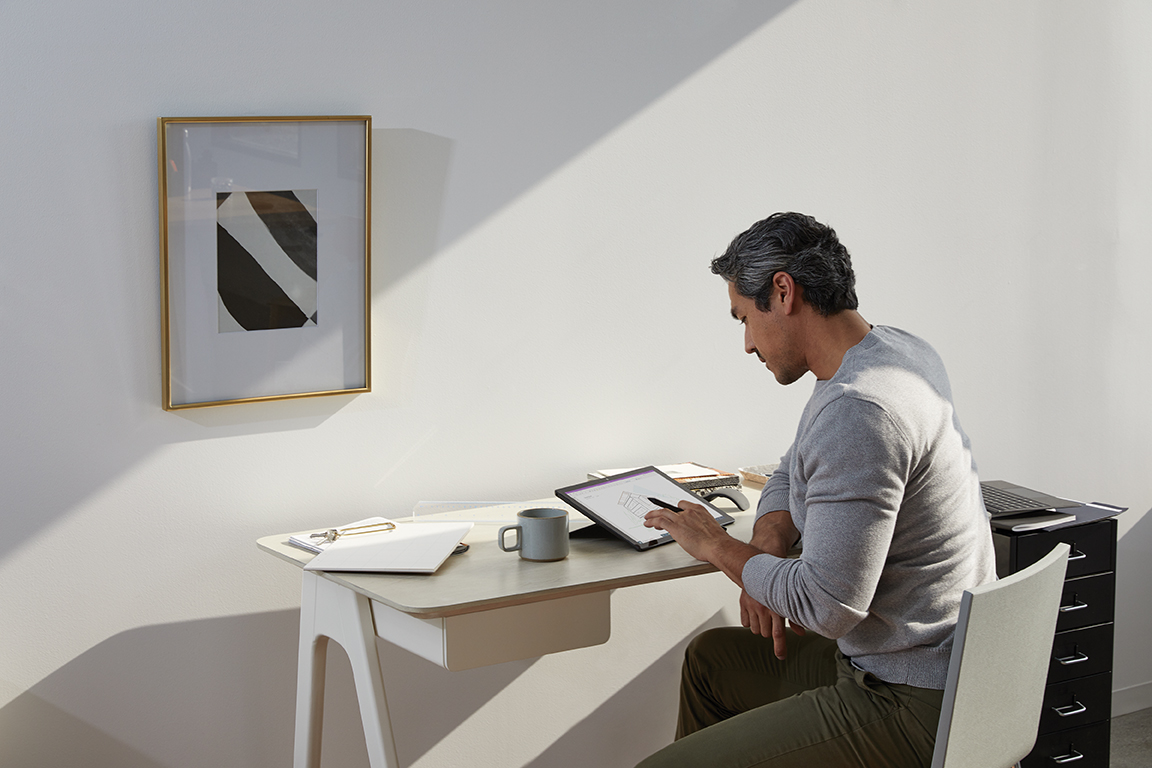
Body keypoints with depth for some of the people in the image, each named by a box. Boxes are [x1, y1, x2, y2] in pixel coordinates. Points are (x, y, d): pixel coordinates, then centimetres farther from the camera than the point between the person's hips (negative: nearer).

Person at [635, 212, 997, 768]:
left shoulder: (858, 413, -26)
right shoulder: (899, 351, 7)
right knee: (711, 656, 28)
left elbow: (829, 607, -27)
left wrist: (720, 548, -11)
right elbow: (795, 470, 22)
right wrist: (767, 546, 1)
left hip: (911, 709, -10)